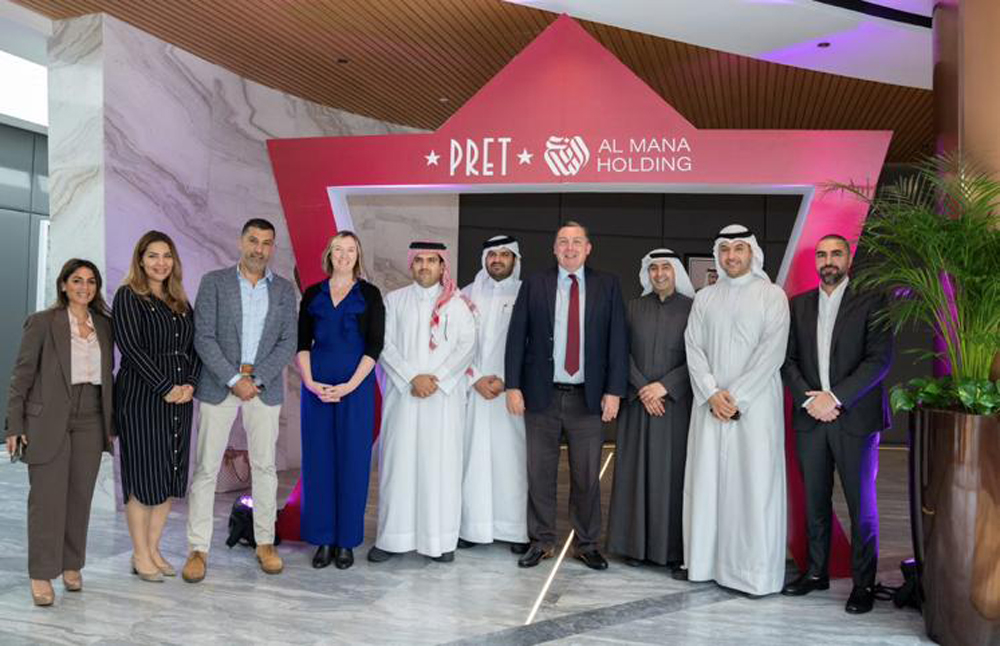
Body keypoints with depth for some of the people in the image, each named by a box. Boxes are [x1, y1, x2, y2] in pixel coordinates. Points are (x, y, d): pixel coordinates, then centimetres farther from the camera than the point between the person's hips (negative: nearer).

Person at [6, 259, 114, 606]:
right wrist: (15, 426, -6)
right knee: (47, 497, -2)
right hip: (48, 421, -3)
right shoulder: (42, 322, 0)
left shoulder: (104, 325, 11)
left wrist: (110, 424, 11)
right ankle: (41, 574, 7)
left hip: (91, 421, 4)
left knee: (80, 496, 7)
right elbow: (22, 375, -1)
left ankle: (72, 565, 20)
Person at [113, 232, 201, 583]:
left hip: (179, 398, 6)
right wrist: (165, 387, -15)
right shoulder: (128, 296, -2)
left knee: (170, 474, 8)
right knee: (143, 474, -1)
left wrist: (190, 383, -5)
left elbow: (195, 347, 12)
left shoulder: (181, 302, 15)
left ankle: (153, 550, 19)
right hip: (141, 398, -6)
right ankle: (140, 555, 11)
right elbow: (130, 347, -12)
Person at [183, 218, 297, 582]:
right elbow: (204, 338, -6)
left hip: (264, 387, 2)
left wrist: (256, 378, -11)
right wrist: (234, 379, -13)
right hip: (218, 385, -2)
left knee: (264, 466, 8)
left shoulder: (284, 290, 7)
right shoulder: (214, 282, 1)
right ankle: (198, 549, 11)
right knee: (206, 468, 1)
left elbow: (288, 343, 1)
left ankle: (265, 543, 19)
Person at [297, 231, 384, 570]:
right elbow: (302, 342, 7)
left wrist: (349, 386, -12)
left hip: (356, 386, -2)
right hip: (316, 387, 2)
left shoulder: (369, 294, 2)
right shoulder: (313, 294, 10)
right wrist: (310, 382, -7)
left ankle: (346, 540, 13)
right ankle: (323, 539, 16)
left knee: (352, 461, 1)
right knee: (318, 460, 4)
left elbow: (374, 345, -4)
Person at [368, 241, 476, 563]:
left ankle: (441, 539, 8)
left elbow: (467, 345, -1)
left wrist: (437, 378, -11)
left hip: (445, 396, 0)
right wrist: (412, 378, -11)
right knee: (398, 462, 1)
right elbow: (385, 345, 0)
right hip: (402, 394, 1)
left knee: (441, 464, 1)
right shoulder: (394, 300, 8)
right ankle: (394, 537, 9)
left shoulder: (457, 304, 7)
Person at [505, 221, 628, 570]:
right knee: (540, 473, 9)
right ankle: (541, 541, 24)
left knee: (587, 476, 8)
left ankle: (587, 544, 24)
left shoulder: (608, 286, 3)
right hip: (542, 395, 0)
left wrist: (614, 391, -6)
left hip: (588, 397, 0)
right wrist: (513, 386, -5)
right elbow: (516, 337, 2)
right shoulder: (534, 285, 4)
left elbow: (618, 340, 0)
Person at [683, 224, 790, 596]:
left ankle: (756, 571, 6)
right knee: (708, 479, 4)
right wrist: (712, 393, -9)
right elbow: (693, 348, 5)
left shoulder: (772, 295, 2)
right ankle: (708, 560, 14)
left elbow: (772, 351, -8)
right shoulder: (704, 298, 12)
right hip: (710, 403, 3)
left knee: (755, 482, -3)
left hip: (755, 403, -3)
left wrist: (736, 397, -13)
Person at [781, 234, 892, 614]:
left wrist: (835, 397, -15)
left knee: (861, 504, 4)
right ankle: (816, 572, 23)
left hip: (855, 417, -3)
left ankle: (864, 582, 15)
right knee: (814, 501, 10)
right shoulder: (799, 305, 10)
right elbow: (788, 359, 6)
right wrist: (808, 398, -8)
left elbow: (880, 359, -9)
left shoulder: (871, 302, -1)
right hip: (810, 416, 3)